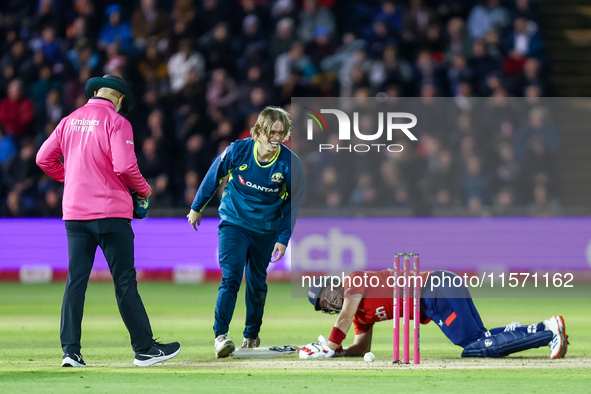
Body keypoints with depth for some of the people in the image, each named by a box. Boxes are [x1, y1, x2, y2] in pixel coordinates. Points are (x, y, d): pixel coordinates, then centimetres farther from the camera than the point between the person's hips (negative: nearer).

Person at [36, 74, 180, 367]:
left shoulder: (70, 120, 10)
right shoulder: (116, 122, -7)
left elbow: (44, 158, 10)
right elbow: (124, 166, -17)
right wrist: (144, 190, 0)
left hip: (74, 213, 5)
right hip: (111, 212, -5)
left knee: (75, 282, 5)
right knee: (125, 282, -1)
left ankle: (70, 351, -1)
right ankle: (144, 349, 3)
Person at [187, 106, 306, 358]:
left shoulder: (290, 163, -16)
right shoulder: (238, 150, -18)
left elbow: (293, 203, -4)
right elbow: (213, 177, 0)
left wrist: (284, 239, -9)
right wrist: (197, 207, 10)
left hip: (266, 231, 2)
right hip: (233, 222, -2)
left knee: (257, 283, 13)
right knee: (231, 277, -17)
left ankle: (252, 335, 32)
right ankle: (220, 335, -20)